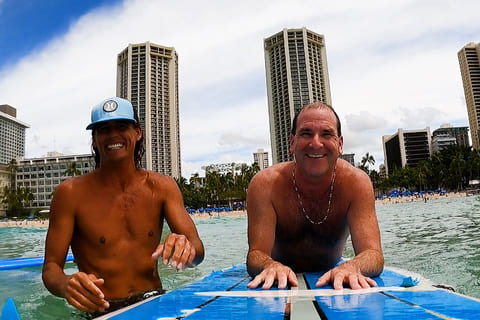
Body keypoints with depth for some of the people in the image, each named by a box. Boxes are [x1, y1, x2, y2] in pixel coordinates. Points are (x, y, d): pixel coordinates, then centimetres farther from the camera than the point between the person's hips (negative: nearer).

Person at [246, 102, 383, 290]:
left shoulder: (356, 182, -17)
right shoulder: (266, 184, -22)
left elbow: (373, 254, -24)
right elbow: (256, 255, -26)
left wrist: (351, 268, -47)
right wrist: (272, 266, -49)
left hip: (331, 278, 0)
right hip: (280, 282, 1)